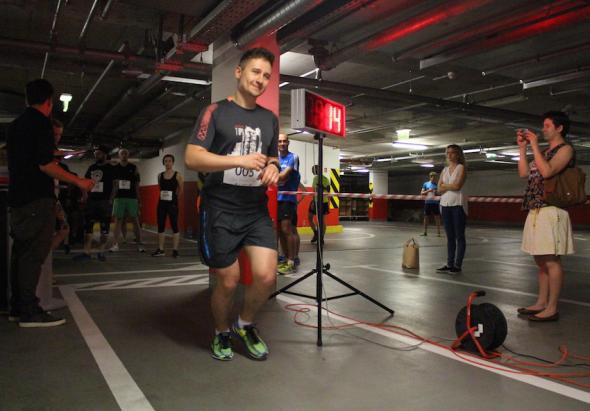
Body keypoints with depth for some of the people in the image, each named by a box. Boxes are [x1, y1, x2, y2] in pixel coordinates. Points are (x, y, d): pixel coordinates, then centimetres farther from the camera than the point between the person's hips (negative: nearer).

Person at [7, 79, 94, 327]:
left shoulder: (16, 124, 18)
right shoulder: (41, 123, -9)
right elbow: (45, 164, -18)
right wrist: (79, 182, -13)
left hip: (17, 198, 9)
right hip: (37, 199, -9)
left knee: (21, 252, 12)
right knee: (33, 254, -9)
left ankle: (17, 308, 17)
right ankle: (30, 313, -8)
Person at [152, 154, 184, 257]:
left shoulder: (177, 175, -4)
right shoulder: (160, 175, 7)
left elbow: (181, 190, 4)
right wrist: (163, 196, 11)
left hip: (172, 204, -4)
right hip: (161, 203, 4)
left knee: (174, 226, -2)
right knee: (160, 226, 6)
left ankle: (175, 250, 3)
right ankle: (160, 250, 14)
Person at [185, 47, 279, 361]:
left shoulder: (270, 119, 13)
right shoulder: (216, 111, -1)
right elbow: (192, 158, -11)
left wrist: (273, 169, -1)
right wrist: (240, 161, -21)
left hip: (257, 210, 4)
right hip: (220, 209, -4)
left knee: (266, 276, -9)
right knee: (228, 282, 3)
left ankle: (245, 324, 21)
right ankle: (221, 333, 32)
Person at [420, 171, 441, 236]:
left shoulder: (437, 184, 6)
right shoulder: (425, 184, 7)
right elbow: (421, 193, 6)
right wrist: (428, 191, -11)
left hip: (435, 203, -1)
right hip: (427, 202, 1)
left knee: (437, 217, -3)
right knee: (426, 217, 5)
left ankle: (439, 232, 0)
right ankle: (425, 232, 15)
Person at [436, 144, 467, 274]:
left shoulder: (461, 168, -1)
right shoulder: (444, 170, 14)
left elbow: (457, 186, -14)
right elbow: (439, 189, 5)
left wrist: (445, 185, -1)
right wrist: (451, 186, -8)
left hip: (457, 204, -5)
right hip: (445, 204, 6)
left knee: (459, 236, -2)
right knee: (450, 236, 8)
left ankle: (458, 265, 0)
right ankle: (449, 264, 11)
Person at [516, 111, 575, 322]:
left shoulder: (565, 149, -3)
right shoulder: (544, 152, 21)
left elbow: (547, 172, -19)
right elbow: (523, 173, 15)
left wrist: (535, 146, -12)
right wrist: (522, 147, 13)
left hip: (551, 211, -9)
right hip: (536, 211, 9)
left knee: (551, 261, -7)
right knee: (541, 261, 11)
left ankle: (552, 308, -3)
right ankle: (541, 303, 18)